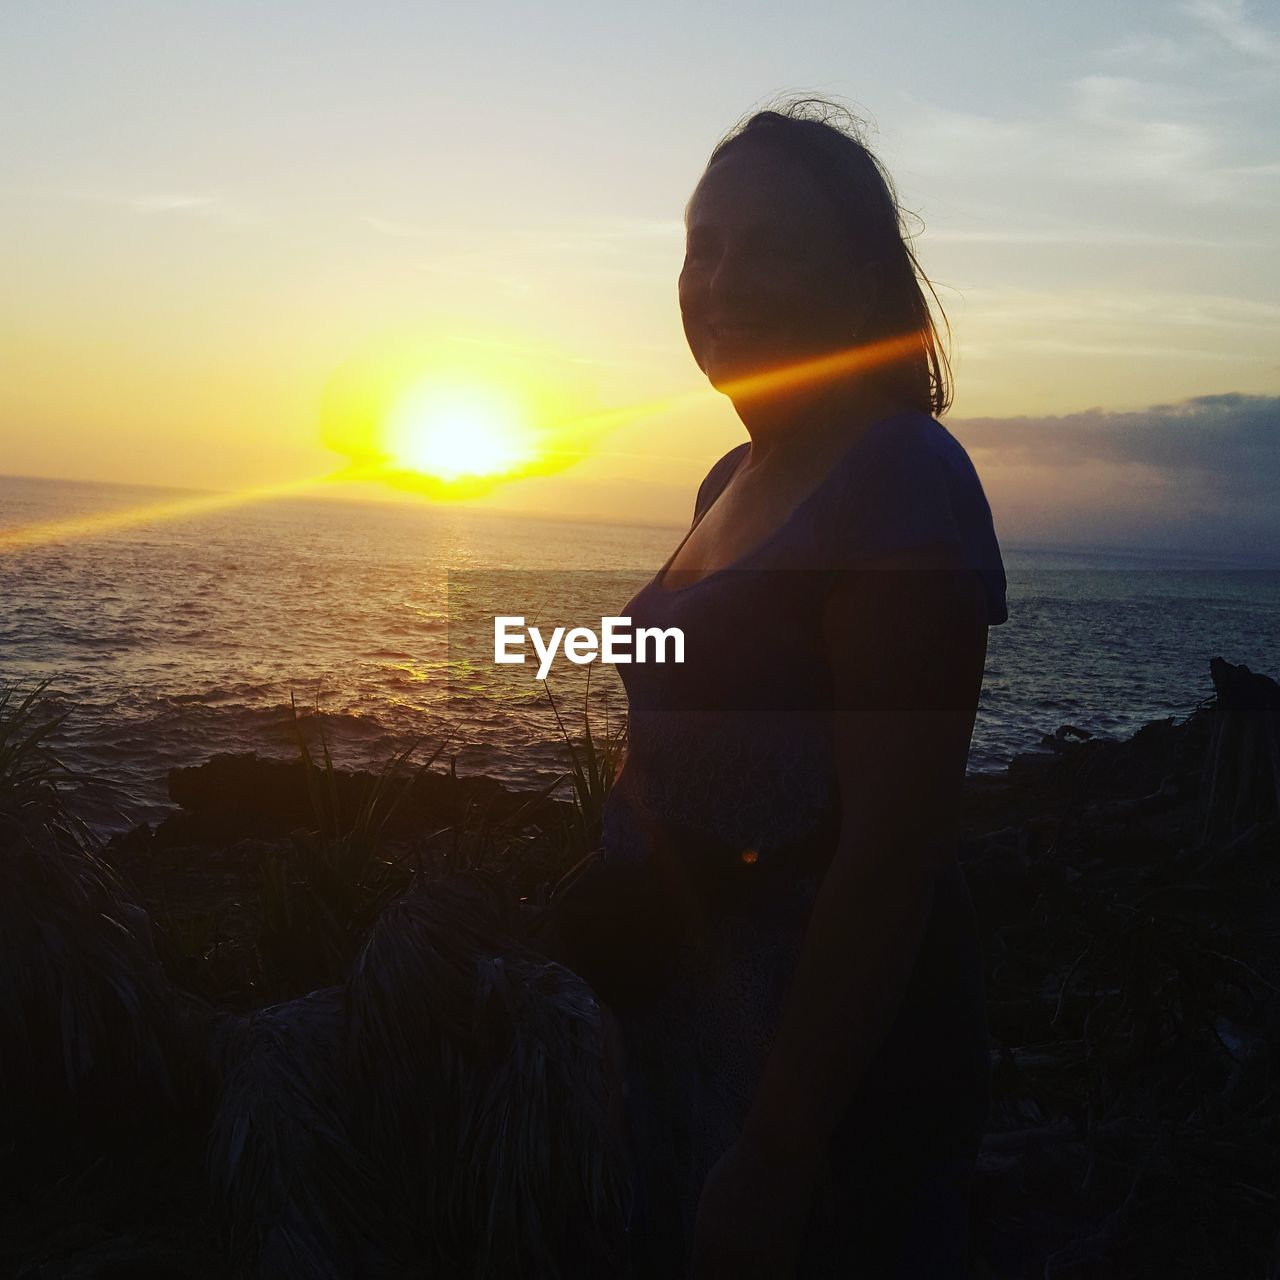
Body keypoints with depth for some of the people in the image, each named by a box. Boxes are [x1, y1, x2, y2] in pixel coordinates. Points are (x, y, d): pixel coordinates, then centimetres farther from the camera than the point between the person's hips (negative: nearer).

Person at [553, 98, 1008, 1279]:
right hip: (689, 1017, 8)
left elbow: (894, 849, -23)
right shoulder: (735, 480, 8)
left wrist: (776, 1150, -21)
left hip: (831, 1045, -8)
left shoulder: (900, 481, -19)